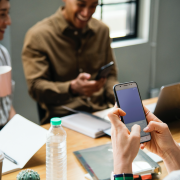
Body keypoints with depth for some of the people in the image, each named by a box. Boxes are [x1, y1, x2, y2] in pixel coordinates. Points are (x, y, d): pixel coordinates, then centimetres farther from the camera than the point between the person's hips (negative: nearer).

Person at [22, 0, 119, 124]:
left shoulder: (102, 30, 13)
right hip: (62, 115, -6)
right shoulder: (38, 35, -4)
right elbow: (36, 88, -10)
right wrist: (72, 88, -28)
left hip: (101, 111, 6)